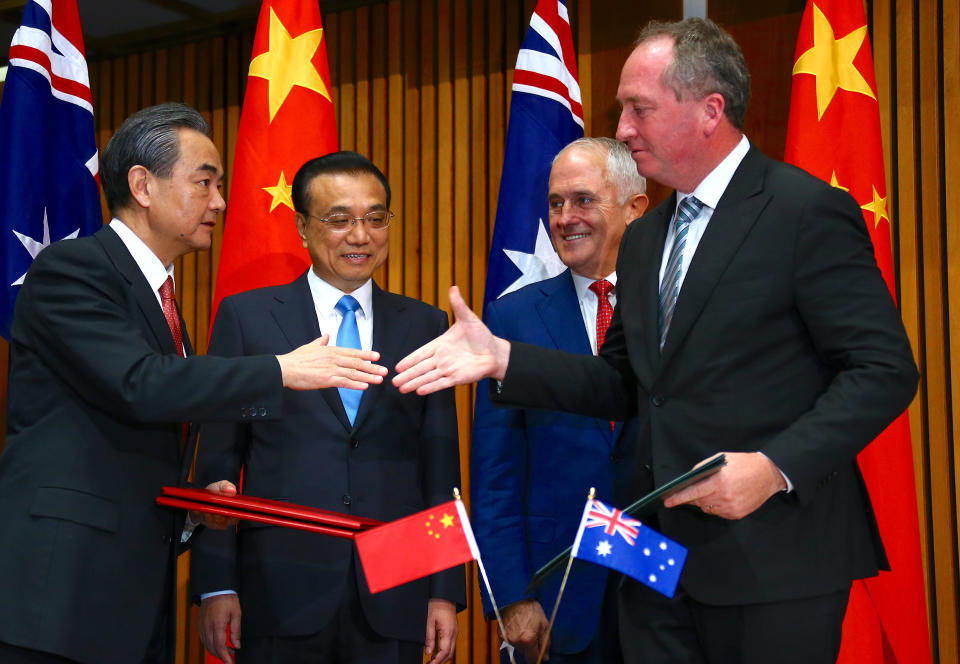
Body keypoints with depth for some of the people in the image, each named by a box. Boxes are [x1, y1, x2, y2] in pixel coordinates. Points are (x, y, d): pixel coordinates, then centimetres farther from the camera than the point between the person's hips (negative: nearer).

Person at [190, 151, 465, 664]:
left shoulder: (424, 326, 8)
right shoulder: (246, 317, 3)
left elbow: (440, 468, 7)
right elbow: (217, 463, 1)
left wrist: (446, 590, 3)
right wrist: (215, 584, -4)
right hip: (278, 597, -1)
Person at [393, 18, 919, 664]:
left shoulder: (809, 212, -10)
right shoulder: (644, 238, 14)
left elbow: (884, 369, -14)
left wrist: (776, 466, -24)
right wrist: (502, 359, 4)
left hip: (773, 561, -7)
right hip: (659, 556, 7)